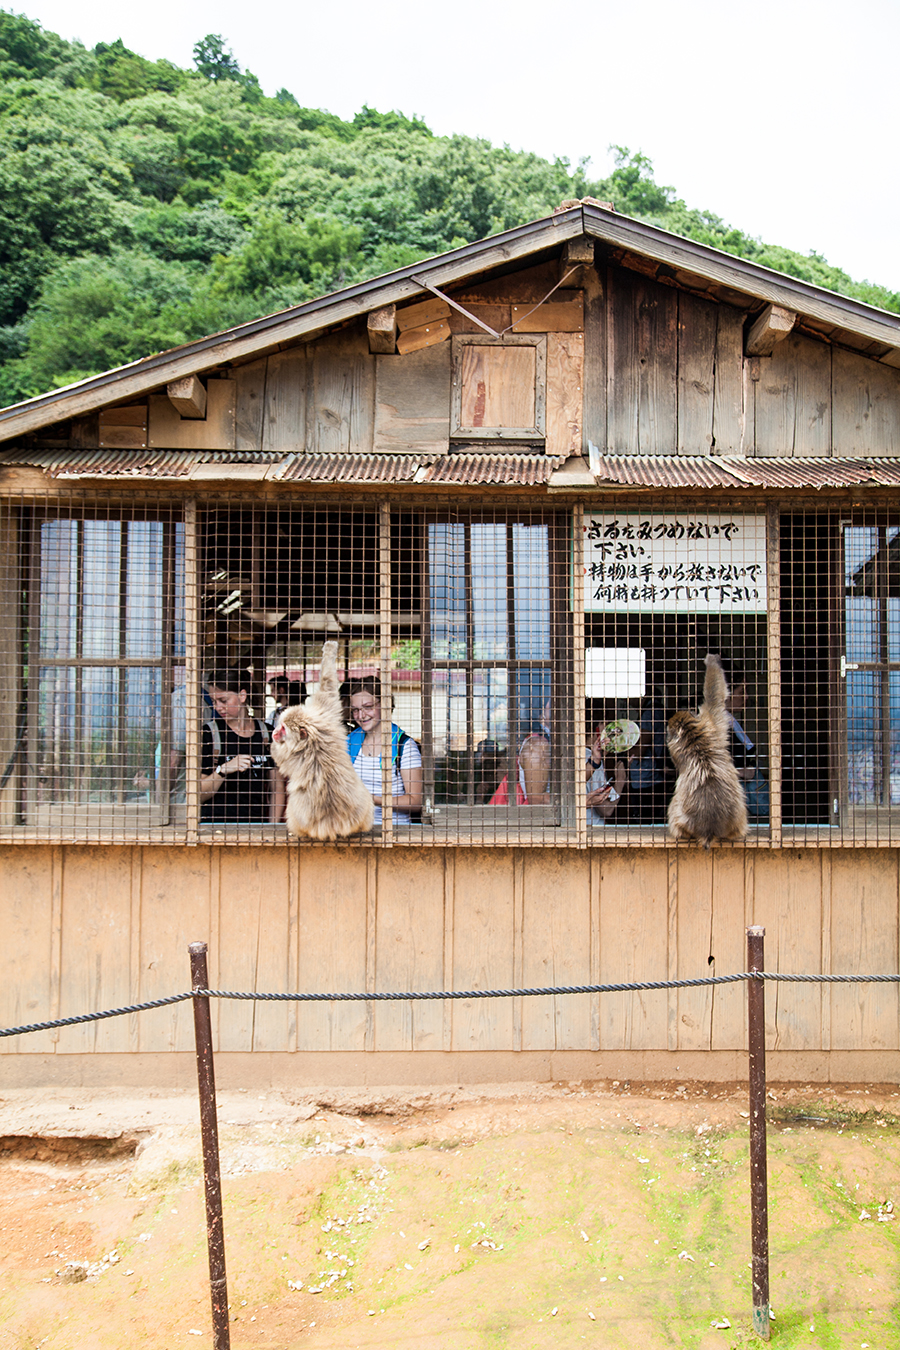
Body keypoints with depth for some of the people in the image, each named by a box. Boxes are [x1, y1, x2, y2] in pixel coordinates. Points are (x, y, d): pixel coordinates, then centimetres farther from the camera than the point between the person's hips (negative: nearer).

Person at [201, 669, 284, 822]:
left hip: (257, 825, 2)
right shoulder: (208, 733, 1)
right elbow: (198, 795, -1)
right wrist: (223, 770, -15)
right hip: (216, 824, -2)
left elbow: (277, 786, 14)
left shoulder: (267, 733, 11)